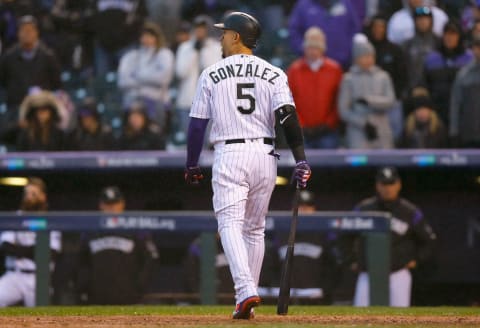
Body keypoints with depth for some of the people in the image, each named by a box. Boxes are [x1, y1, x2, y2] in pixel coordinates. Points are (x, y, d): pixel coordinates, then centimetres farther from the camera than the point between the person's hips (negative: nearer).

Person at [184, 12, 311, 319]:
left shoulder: (212, 74, 2)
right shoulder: (273, 74, 6)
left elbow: (197, 124, 4)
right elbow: (289, 117, -7)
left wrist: (192, 166, 15)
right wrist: (301, 161, -10)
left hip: (229, 155, -3)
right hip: (265, 156, 3)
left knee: (231, 224, -9)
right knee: (255, 229, 14)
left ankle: (246, 291, -30)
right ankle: (246, 299, 15)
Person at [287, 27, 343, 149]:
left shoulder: (334, 69, 5)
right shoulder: (295, 70, 4)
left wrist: (329, 124, -4)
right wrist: (300, 125, -5)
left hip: (328, 133, 0)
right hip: (303, 133, 0)